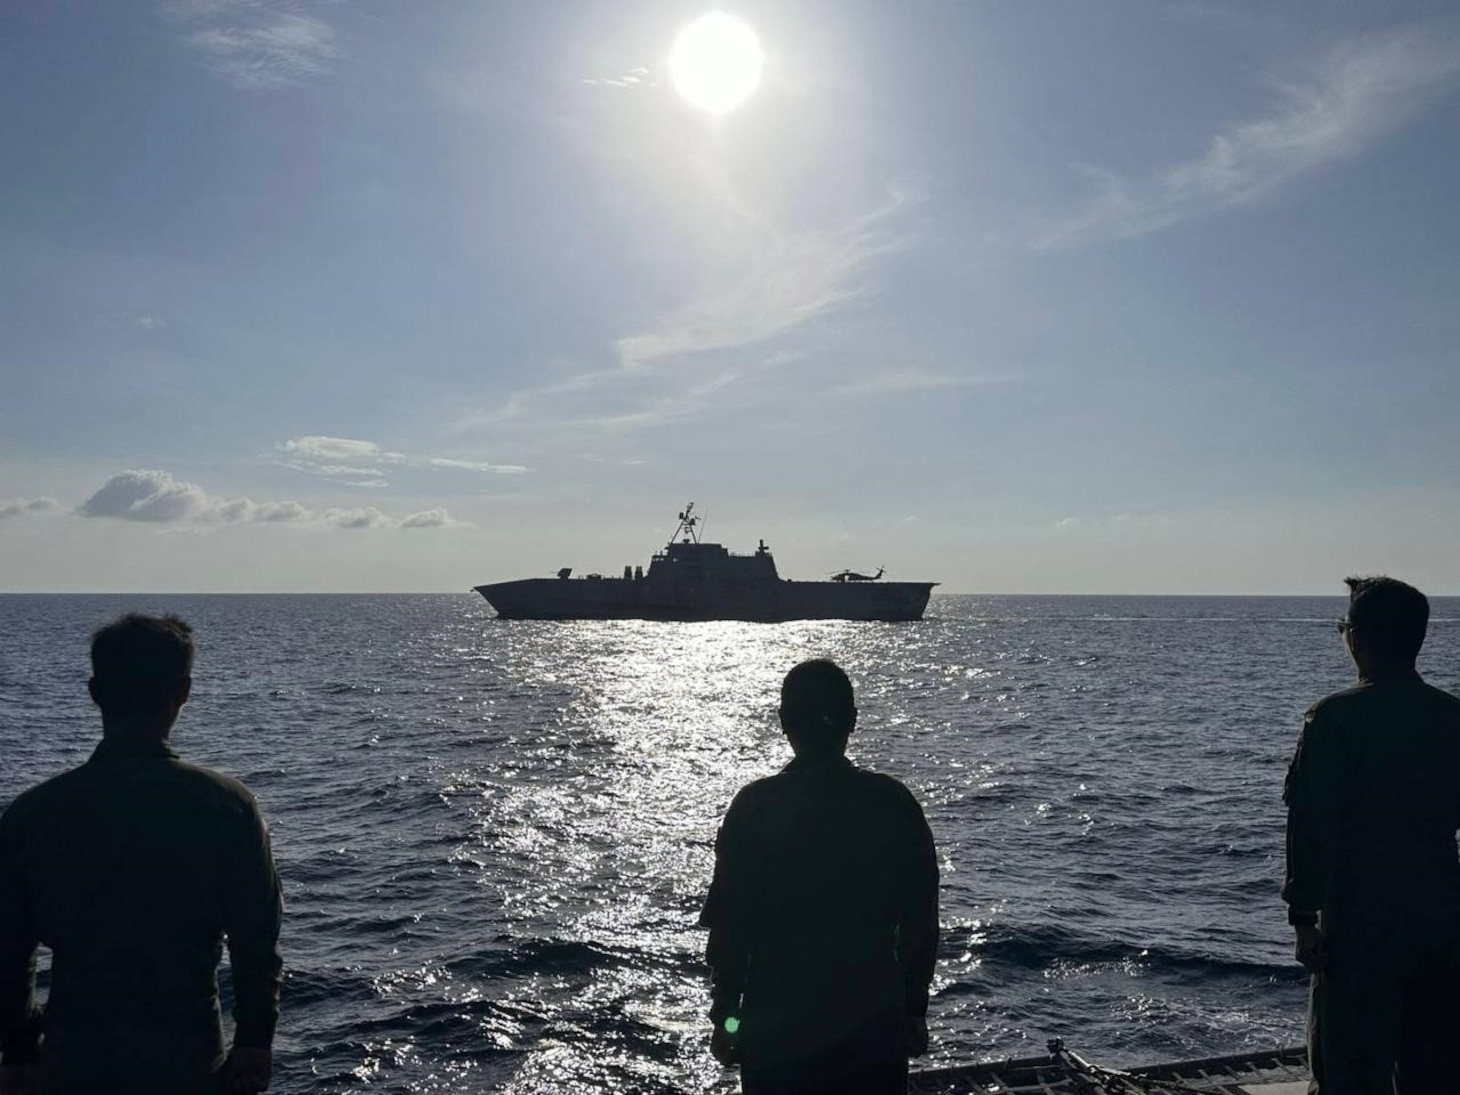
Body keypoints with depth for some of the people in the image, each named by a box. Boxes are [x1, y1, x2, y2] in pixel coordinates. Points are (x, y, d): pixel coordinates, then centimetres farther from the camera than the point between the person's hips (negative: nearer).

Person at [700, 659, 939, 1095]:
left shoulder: (755, 807, -11)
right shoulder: (894, 804, -6)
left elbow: (729, 924, -8)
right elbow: (921, 922, 0)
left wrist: (725, 1015, 4)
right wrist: (915, 1010, 11)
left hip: (777, 1029, -1)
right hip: (874, 1024, 1)